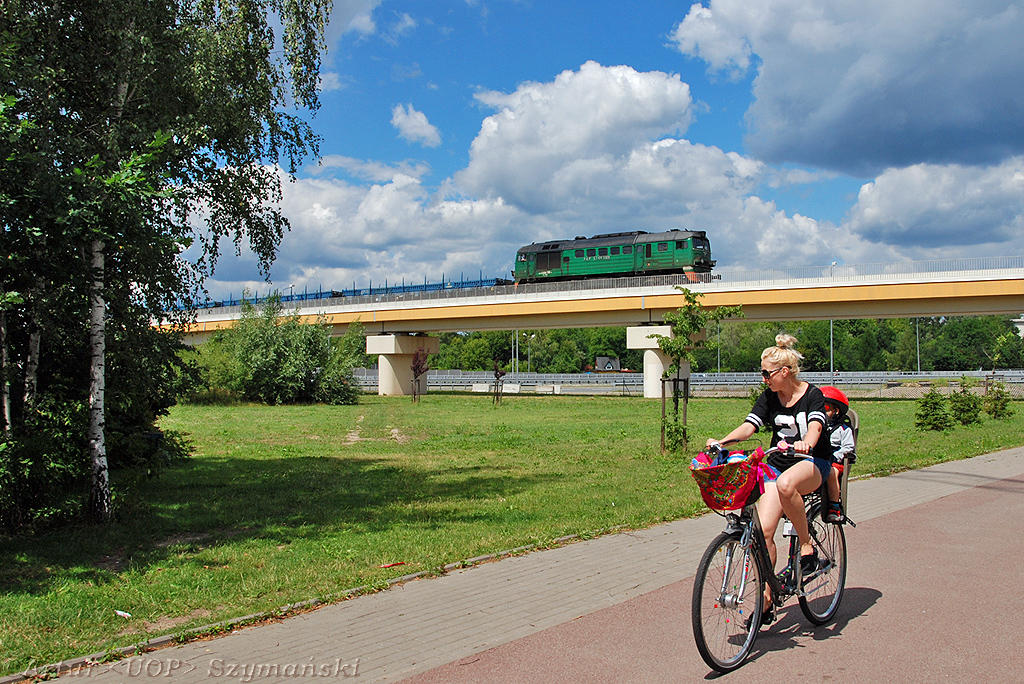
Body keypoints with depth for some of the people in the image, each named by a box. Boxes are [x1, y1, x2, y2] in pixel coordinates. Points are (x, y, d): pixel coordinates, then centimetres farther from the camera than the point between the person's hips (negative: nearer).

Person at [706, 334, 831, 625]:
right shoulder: (768, 398, 6)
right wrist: (722, 441, -25)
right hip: (777, 463, 4)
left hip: (812, 462, -4)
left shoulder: (812, 395, -6)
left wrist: (805, 443, -48)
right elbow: (749, 426, -6)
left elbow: (815, 426, -25)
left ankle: (807, 546, -18)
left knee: (786, 484, -40)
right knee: (763, 530, -13)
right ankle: (767, 599, 0)